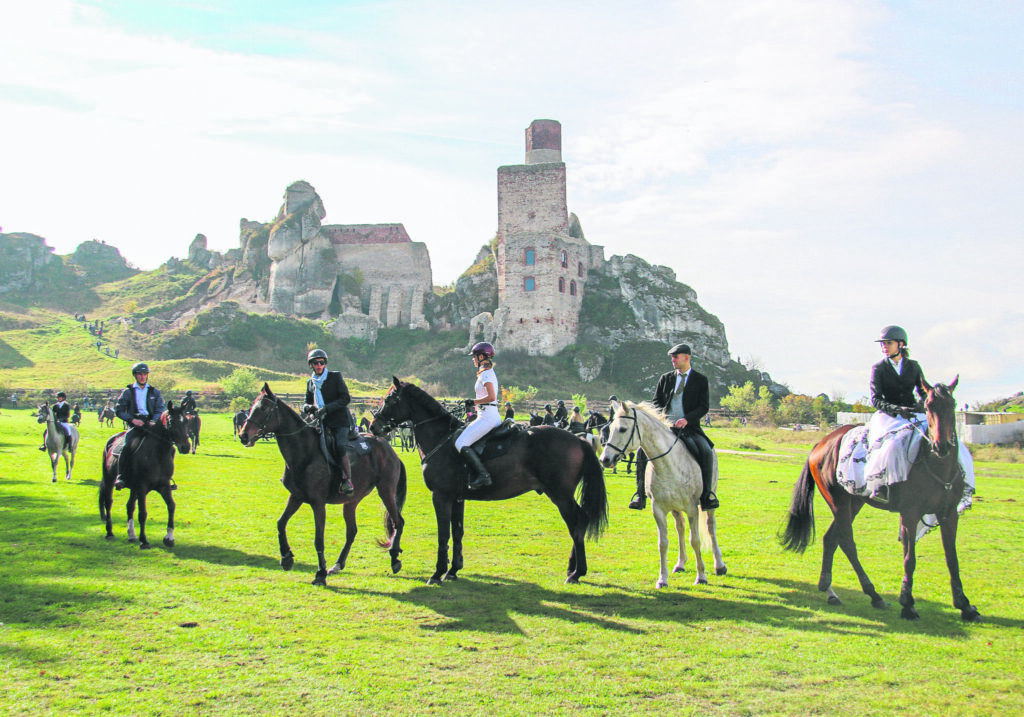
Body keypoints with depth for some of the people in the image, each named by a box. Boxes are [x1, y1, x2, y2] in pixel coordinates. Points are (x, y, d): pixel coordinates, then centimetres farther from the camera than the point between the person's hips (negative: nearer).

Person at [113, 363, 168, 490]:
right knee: (127, 446, -28)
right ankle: (120, 477, -20)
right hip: (135, 426, -2)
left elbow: (161, 409, 10)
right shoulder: (128, 392, 10)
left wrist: (154, 421, -11)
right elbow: (119, 410, 6)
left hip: (151, 424, 2)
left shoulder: (154, 392, 16)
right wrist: (132, 419, -10)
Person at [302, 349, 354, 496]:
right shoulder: (310, 382, 15)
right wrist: (307, 407, -5)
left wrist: (327, 408, -18)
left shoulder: (336, 376, 1)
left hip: (339, 419, -5)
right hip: (321, 422, 5)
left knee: (340, 446, -27)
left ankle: (347, 480, -26)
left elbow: (346, 398, -7)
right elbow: (307, 402, 22)